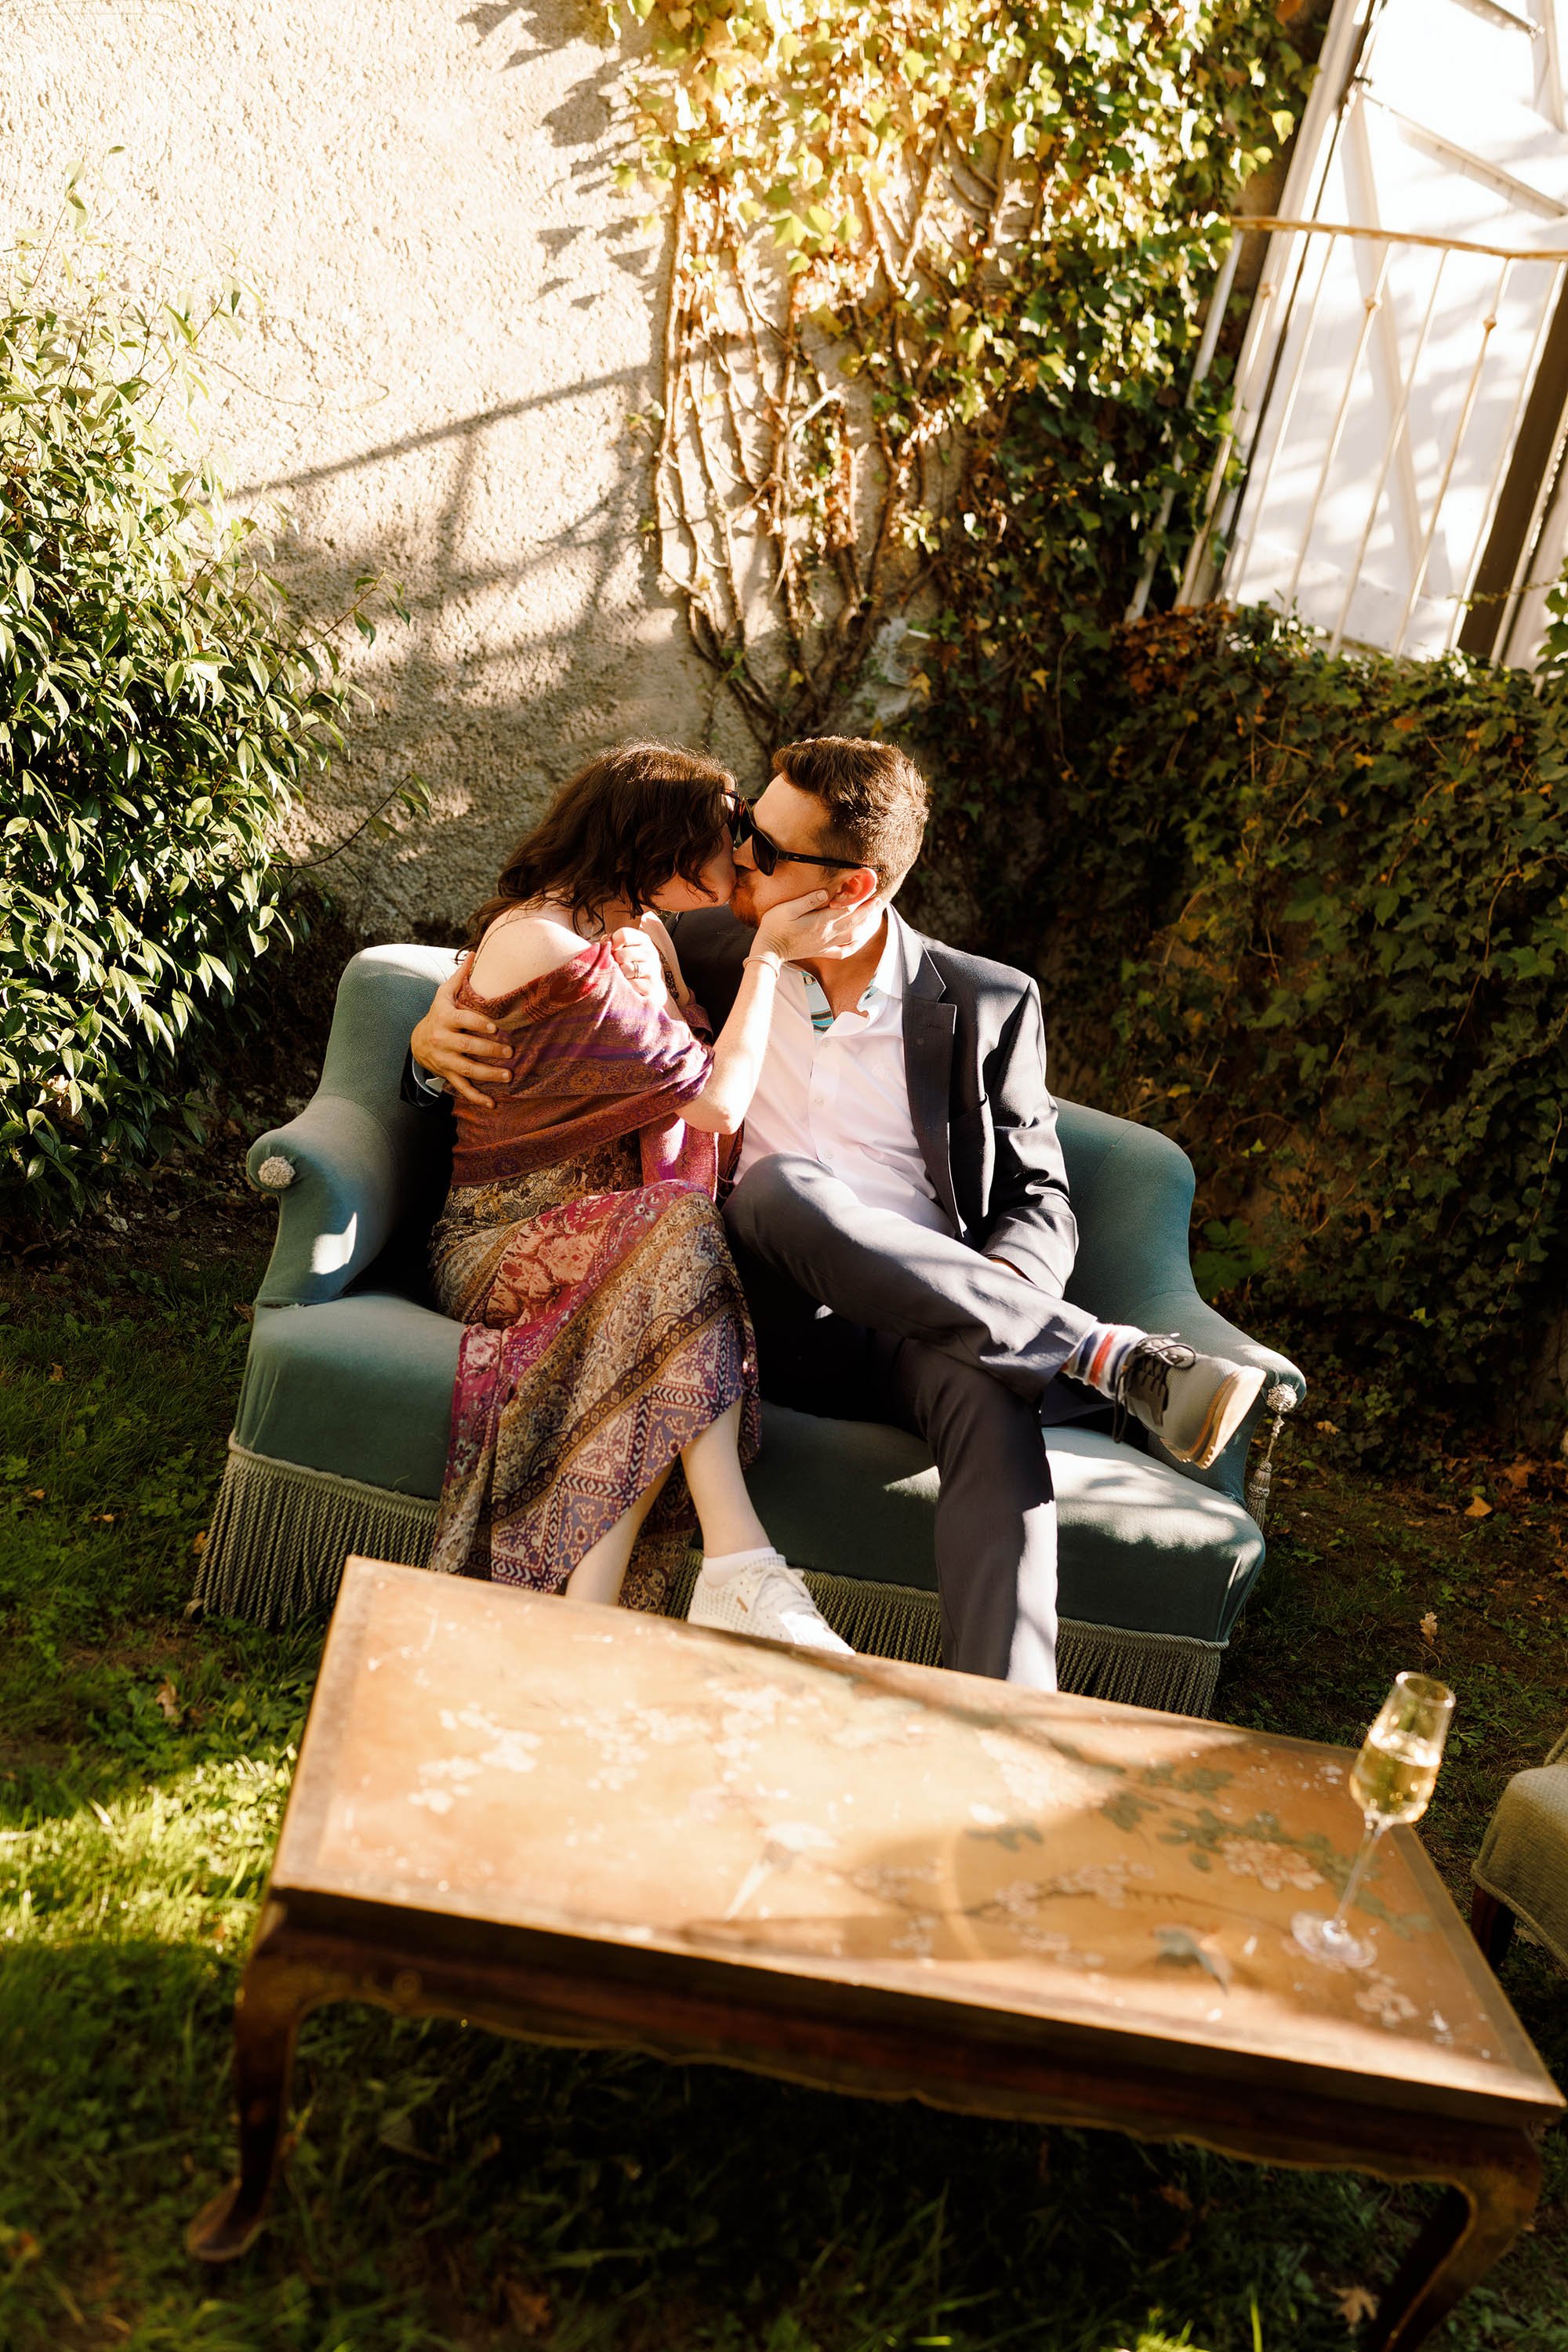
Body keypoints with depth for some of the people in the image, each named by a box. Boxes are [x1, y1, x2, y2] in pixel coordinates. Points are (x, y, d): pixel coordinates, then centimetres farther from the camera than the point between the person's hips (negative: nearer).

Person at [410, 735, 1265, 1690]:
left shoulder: (990, 1003, 8)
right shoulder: (712, 952, 12)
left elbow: (1041, 1202, 9)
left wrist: (998, 1289, -15)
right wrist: (441, 1027, 1)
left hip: (923, 1325, 0)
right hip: (770, 1314, 1)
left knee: (989, 1397, -37)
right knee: (780, 1187, -34)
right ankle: (1111, 1358, -29)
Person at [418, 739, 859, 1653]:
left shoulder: (640, 932, 15)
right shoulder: (550, 947, -16)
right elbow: (719, 1102, -15)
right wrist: (767, 956, -7)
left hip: (607, 1235, 7)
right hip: (506, 1236, -7)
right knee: (676, 1232, -37)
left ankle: (590, 1599, -38)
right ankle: (738, 1567, -43)